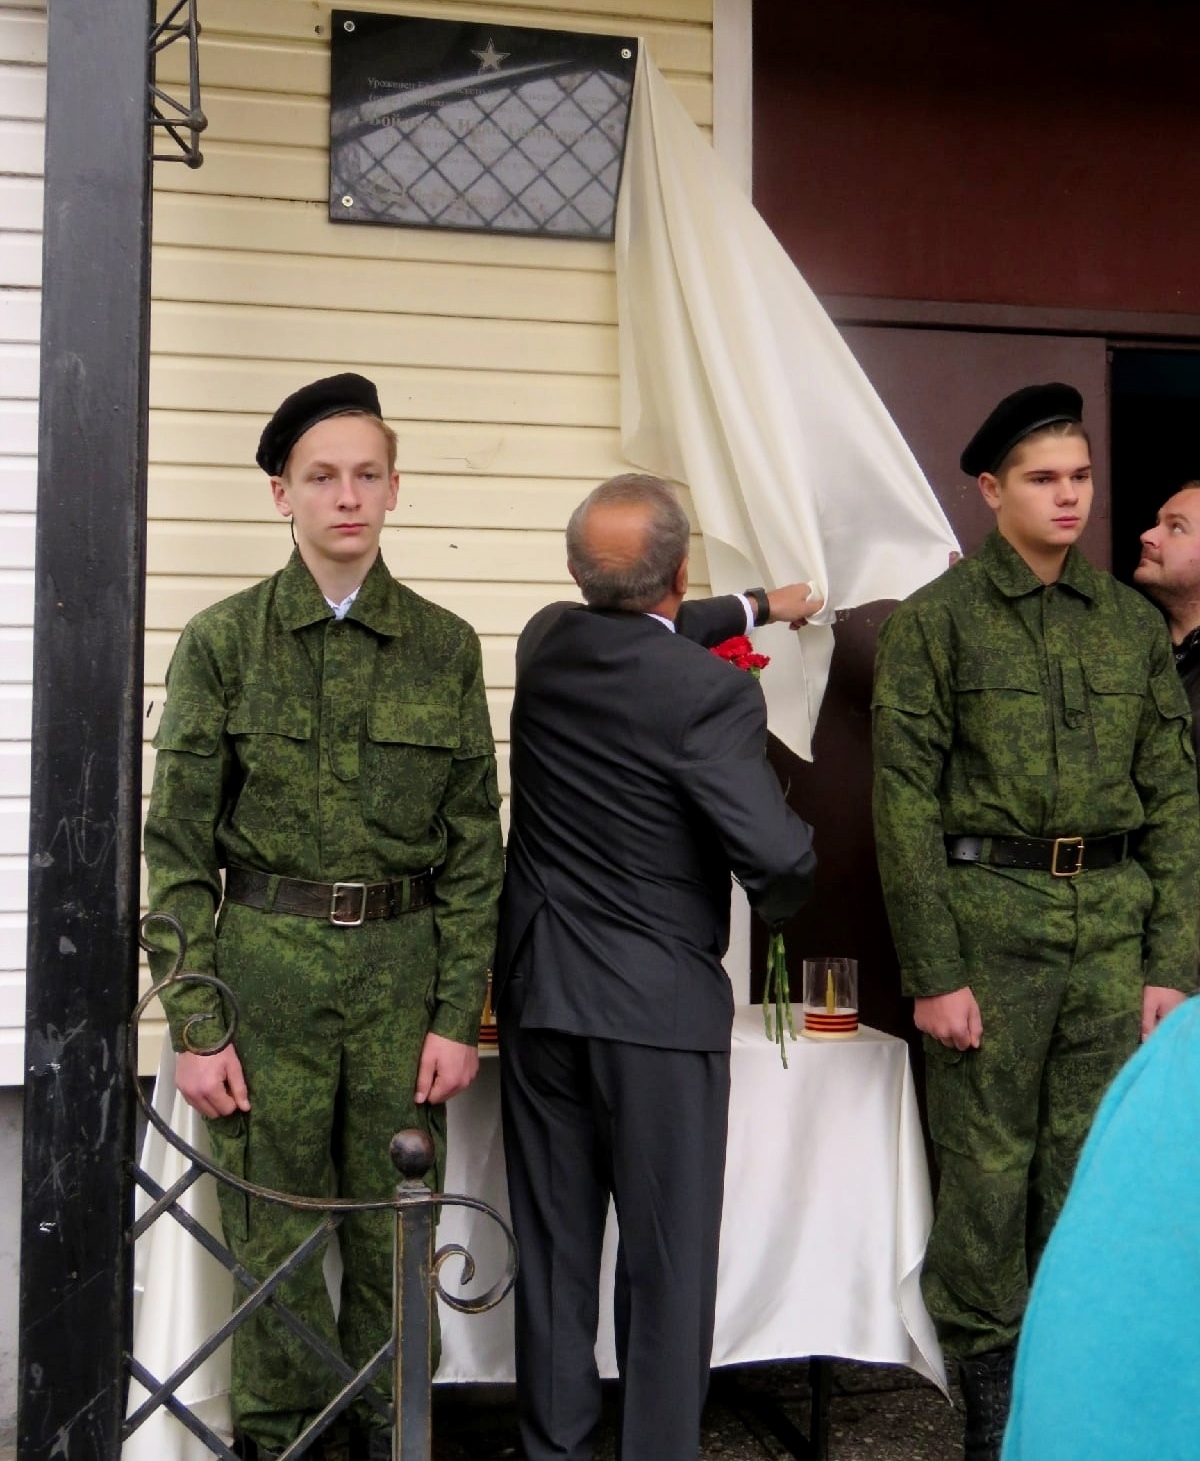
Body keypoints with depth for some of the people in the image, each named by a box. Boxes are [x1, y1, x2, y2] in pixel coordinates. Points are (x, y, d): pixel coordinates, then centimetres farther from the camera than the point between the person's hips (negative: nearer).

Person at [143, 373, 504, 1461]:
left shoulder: (446, 647, 4)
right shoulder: (224, 641, 0)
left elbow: (475, 844, 5)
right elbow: (178, 847, 0)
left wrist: (460, 1014, -1)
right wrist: (194, 1024, -6)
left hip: (405, 970, 1)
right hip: (266, 970, -1)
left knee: (393, 1234, 9)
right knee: (276, 1236, 7)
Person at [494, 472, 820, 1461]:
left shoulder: (547, 642, 2)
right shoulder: (712, 690, -19)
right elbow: (781, 855, -24)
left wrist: (758, 605, 35)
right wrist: (776, 903, 0)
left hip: (539, 990, 6)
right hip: (659, 1004, -6)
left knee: (554, 1248, 14)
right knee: (667, 1261, 5)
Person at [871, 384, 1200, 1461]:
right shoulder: (939, 619, -1)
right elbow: (906, 799, -5)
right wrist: (932, 970, -9)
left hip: (1112, 926, 3)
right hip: (989, 916, -3)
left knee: (1093, 1165, 8)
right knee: (986, 1162, 4)